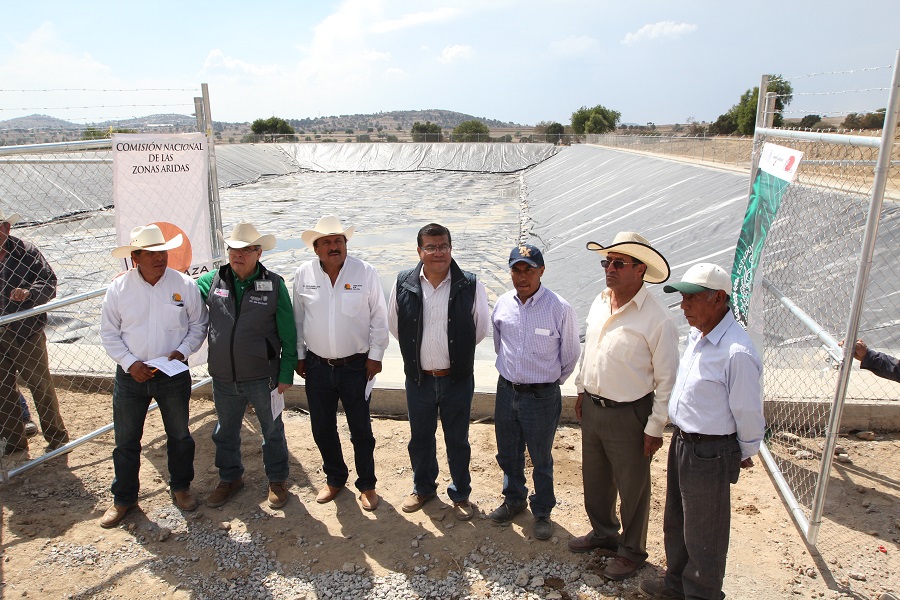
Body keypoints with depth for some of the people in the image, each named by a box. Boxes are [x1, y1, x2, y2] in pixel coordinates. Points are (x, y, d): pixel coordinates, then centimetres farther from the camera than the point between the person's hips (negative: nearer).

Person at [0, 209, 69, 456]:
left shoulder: (26, 252, -6)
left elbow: (49, 283, -9)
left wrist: (29, 292, -28)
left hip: (27, 332, -4)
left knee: (40, 386, 6)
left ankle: (57, 438, 20)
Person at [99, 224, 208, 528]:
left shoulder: (184, 284, -7)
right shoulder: (119, 288, -6)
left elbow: (198, 325, 1)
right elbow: (109, 333, 0)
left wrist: (182, 351, -14)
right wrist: (130, 363, -12)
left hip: (174, 375, 0)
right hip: (130, 375, 1)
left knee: (179, 436, 14)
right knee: (126, 441, 11)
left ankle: (181, 487, 35)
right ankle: (124, 498, 30)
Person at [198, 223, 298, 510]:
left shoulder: (274, 285, -10)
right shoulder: (213, 280, -2)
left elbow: (288, 334, -7)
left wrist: (286, 373, -8)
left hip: (262, 378, -3)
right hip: (224, 378, 4)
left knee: (272, 432, 13)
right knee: (225, 432, 20)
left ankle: (277, 480, 33)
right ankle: (230, 478, 43)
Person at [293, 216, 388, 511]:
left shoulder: (365, 272, -8)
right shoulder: (303, 274, -2)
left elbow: (379, 318, -4)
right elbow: (298, 318, 7)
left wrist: (375, 355, -5)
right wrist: (299, 355, 8)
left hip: (356, 365, -2)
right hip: (317, 366, 3)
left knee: (361, 430, 8)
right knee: (322, 429, 15)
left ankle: (367, 484, 28)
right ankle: (335, 479, 37)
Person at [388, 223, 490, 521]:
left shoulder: (470, 285, -12)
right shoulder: (404, 284, -7)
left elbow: (481, 328, 0)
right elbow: (395, 325, 7)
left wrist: (456, 353, 7)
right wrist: (417, 353, 9)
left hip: (458, 378, -1)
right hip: (418, 378, 2)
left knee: (458, 440, 14)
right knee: (420, 438, 19)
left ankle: (460, 493, 35)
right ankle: (423, 487, 42)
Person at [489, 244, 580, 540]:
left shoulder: (560, 309, -17)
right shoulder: (502, 304, -4)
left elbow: (571, 354, -2)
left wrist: (552, 381, 8)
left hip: (541, 396, -4)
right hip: (506, 390, 4)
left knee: (541, 459, 12)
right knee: (508, 454, 20)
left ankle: (542, 511, 35)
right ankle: (514, 499, 44)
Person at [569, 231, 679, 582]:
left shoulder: (656, 319, -20)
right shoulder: (599, 302, 2)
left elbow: (667, 380, -15)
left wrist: (655, 428, -13)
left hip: (629, 415, -6)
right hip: (592, 407, 7)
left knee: (632, 487, 12)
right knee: (595, 478, 22)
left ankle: (631, 551, 34)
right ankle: (603, 532, 46)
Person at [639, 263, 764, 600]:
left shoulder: (737, 353, -27)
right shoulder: (697, 335, 2)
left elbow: (748, 414, -17)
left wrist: (745, 454, -2)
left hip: (710, 454, -9)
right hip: (681, 443, 9)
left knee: (703, 534, 12)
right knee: (676, 523, 25)